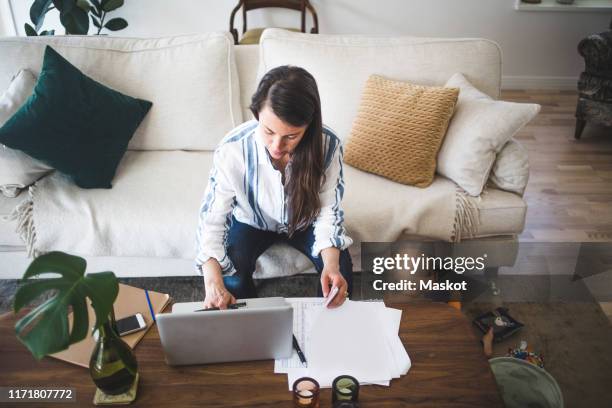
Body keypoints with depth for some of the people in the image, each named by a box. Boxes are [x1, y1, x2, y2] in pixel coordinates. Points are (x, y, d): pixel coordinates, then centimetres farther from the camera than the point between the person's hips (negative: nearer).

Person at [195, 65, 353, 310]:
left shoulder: (327, 145, -31)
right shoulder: (232, 150, -34)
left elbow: (328, 210, -21)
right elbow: (212, 218, -27)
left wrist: (331, 264, -39)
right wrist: (213, 281, -44)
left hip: (304, 221, 1)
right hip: (252, 221, -1)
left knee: (340, 270, -19)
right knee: (232, 278, -24)